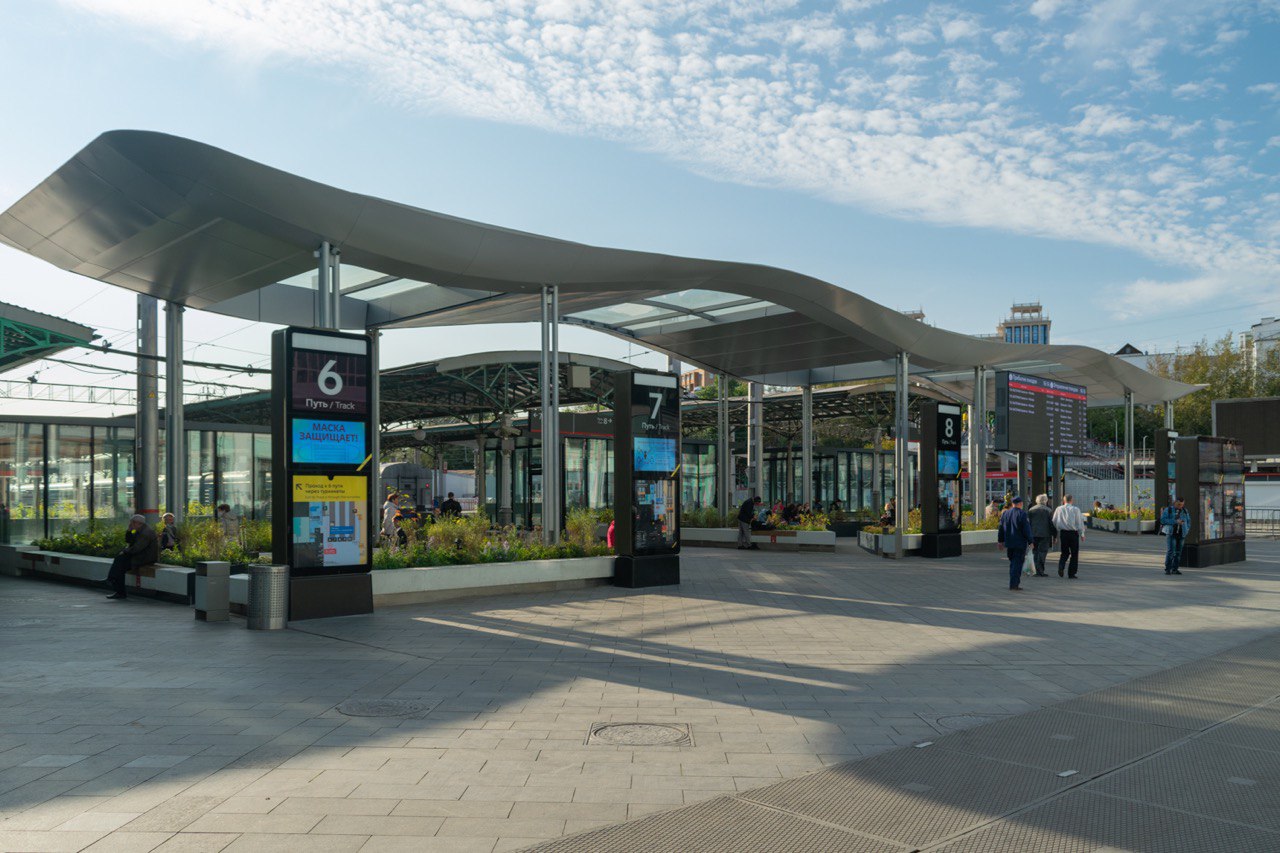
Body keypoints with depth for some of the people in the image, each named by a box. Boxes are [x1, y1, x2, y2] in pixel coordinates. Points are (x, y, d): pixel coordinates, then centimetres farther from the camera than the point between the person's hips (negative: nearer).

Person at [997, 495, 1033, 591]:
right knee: (1017, 564, -3)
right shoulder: (1022, 514, -12)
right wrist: (1030, 541, -7)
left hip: (1009, 543, 6)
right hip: (1020, 543, -6)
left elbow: (1001, 528, 11)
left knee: (1013, 563, 16)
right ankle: (1013, 585, -6)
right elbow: (1026, 529, -14)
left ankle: (1015, 583, 20)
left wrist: (1001, 540, 18)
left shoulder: (1005, 513, 6)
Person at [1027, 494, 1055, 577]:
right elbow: (1052, 524, -2)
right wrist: (1054, 536, 4)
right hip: (1045, 534, -2)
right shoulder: (1049, 511, -1)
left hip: (1033, 534, 2)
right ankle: (1040, 571, -7)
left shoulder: (1031, 510, 6)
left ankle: (1038, 571, 8)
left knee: (1035, 552, 8)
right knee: (1043, 552, -1)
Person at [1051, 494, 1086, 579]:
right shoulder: (1076, 509, -4)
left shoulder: (1059, 509, 3)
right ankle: (1071, 573, 6)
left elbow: (1054, 522, 7)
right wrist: (1082, 534, 5)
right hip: (1073, 533, -2)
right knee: (1074, 554, 7)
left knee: (1064, 552, 14)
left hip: (1063, 533, 2)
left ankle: (1061, 566, -10)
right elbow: (1080, 522, -2)